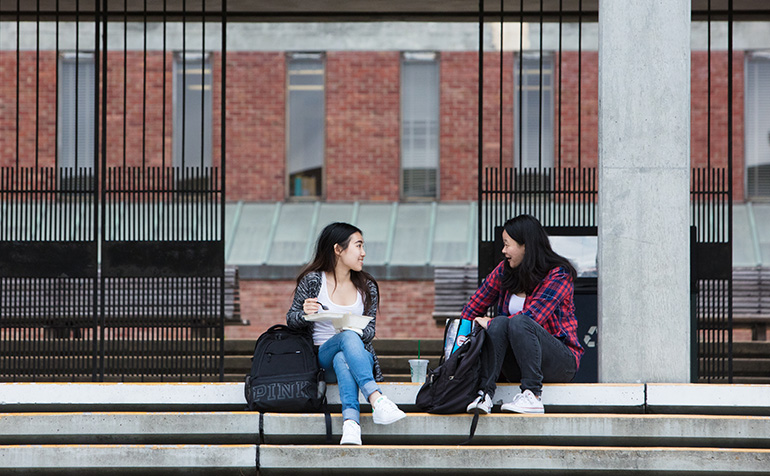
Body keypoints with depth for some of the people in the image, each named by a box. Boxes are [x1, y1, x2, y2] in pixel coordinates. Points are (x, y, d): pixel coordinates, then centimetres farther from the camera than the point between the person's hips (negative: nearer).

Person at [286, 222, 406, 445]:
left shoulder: (367, 287, 11)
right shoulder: (313, 280, 4)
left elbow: (370, 330, 9)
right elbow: (291, 320, 9)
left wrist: (356, 328, -15)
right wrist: (305, 313, -15)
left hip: (359, 354, 2)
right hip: (322, 358, -2)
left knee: (343, 360, -38)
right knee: (348, 337, -37)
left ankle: (350, 422, -60)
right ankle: (377, 401, -56)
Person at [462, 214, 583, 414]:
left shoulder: (558, 276, -11)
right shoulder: (504, 271, 8)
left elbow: (531, 316, -21)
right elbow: (475, 306, 16)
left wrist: (489, 324, -13)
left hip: (561, 363, -5)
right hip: (516, 368, 5)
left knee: (519, 322, -31)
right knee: (500, 323, -24)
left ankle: (532, 396, -35)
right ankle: (485, 393, -40)